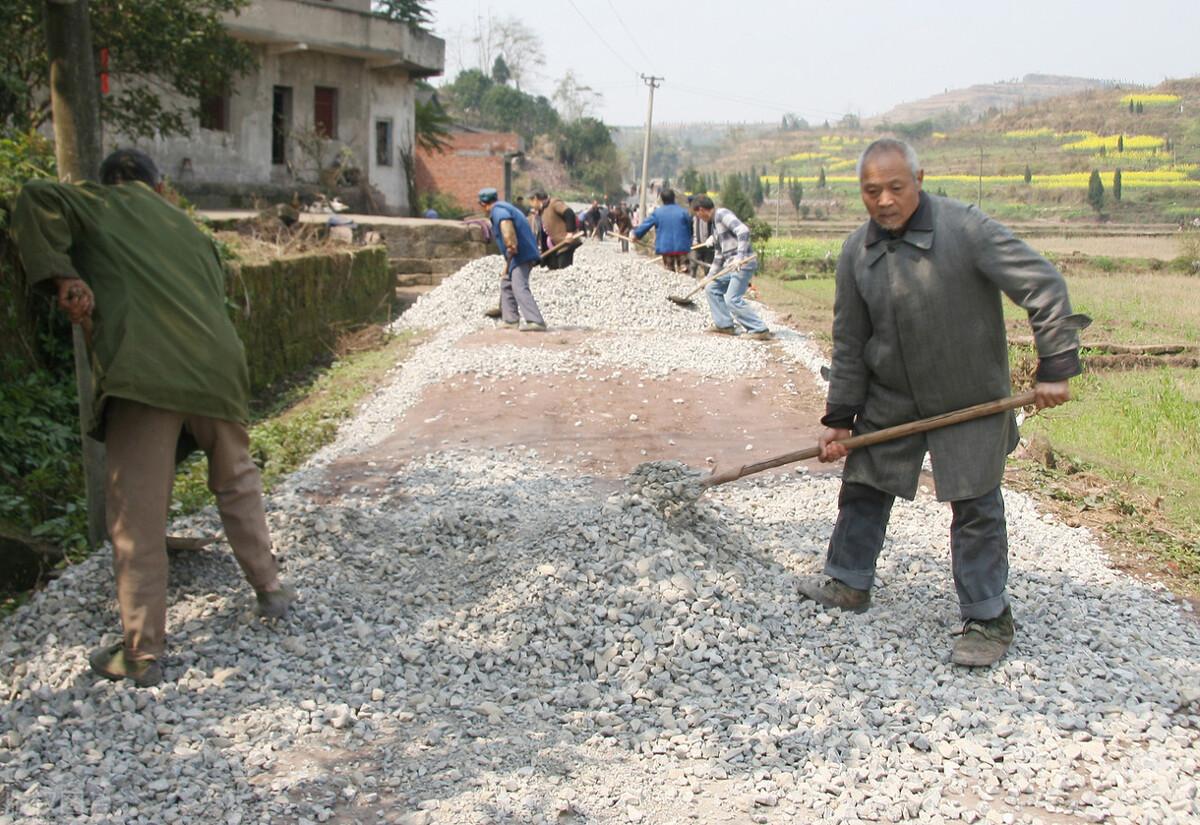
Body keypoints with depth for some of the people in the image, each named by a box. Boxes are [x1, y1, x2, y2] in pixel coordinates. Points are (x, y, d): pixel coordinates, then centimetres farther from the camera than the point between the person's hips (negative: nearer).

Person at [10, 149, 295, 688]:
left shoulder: (100, 206, 14)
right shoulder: (187, 228, 28)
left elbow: (36, 200, -2)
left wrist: (61, 277, -4)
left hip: (143, 374, -5)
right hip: (216, 367, 5)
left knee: (137, 518, -1)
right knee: (237, 485, 25)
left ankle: (142, 653, 2)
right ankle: (269, 589, 32)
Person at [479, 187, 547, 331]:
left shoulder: (498, 210, -9)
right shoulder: (504, 207, 24)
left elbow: (506, 223, -33)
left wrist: (510, 246, -37)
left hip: (520, 255, -11)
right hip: (520, 255, 11)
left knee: (520, 287, -21)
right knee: (506, 284, 21)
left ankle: (536, 322, -32)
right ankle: (510, 320, 23)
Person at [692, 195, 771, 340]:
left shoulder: (722, 214, -8)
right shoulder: (715, 223, 22)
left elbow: (743, 231, -23)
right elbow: (718, 254, 28)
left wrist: (740, 256, -29)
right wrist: (709, 277, 31)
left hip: (743, 264, -10)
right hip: (731, 265, 10)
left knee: (732, 299, -16)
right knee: (711, 288, 16)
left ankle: (760, 330, -13)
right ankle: (724, 325, 19)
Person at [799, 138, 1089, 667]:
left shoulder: (965, 228, -19)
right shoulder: (857, 252, -4)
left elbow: (1043, 287, -17)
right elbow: (849, 343, 3)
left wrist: (1055, 367, -18)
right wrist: (841, 417, 1)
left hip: (969, 401, -4)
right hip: (889, 400, 5)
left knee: (976, 506, -1)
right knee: (862, 488, 13)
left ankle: (987, 619, 13)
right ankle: (848, 583, 33)